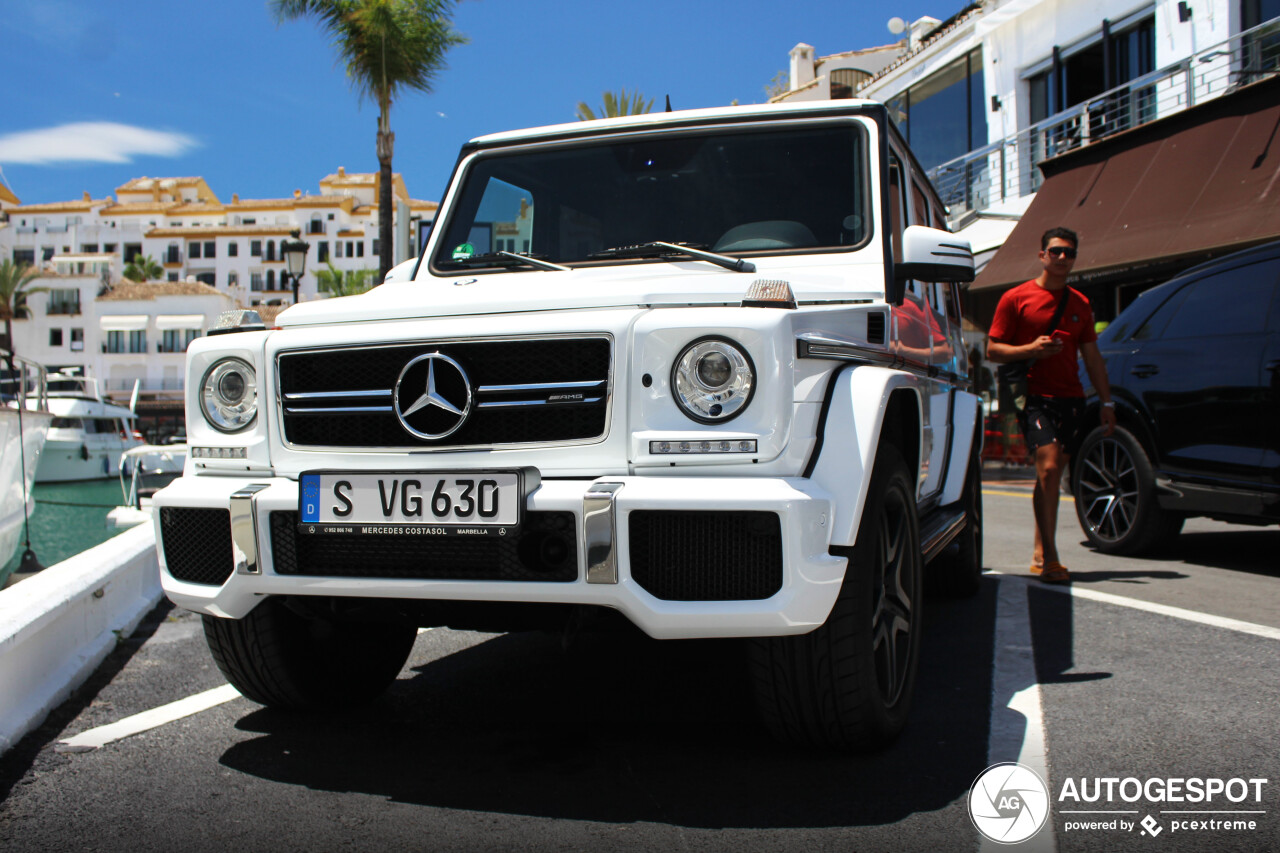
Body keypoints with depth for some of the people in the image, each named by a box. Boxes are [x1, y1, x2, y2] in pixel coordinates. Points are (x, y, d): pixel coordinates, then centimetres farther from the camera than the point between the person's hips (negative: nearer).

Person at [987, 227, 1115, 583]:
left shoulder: (1080, 303, 18)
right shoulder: (1016, 298, 2)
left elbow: (1092, 356, 21)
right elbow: (992, 350, 0)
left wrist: (1106, 401, 16)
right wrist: (1031, 349, -17)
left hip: (1071, 400, 5)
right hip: (1036, 397, -5)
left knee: (1054, 473, 8)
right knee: (1048, 468, -18)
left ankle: (1040, 553, 18)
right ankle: (1050, 559, -16)